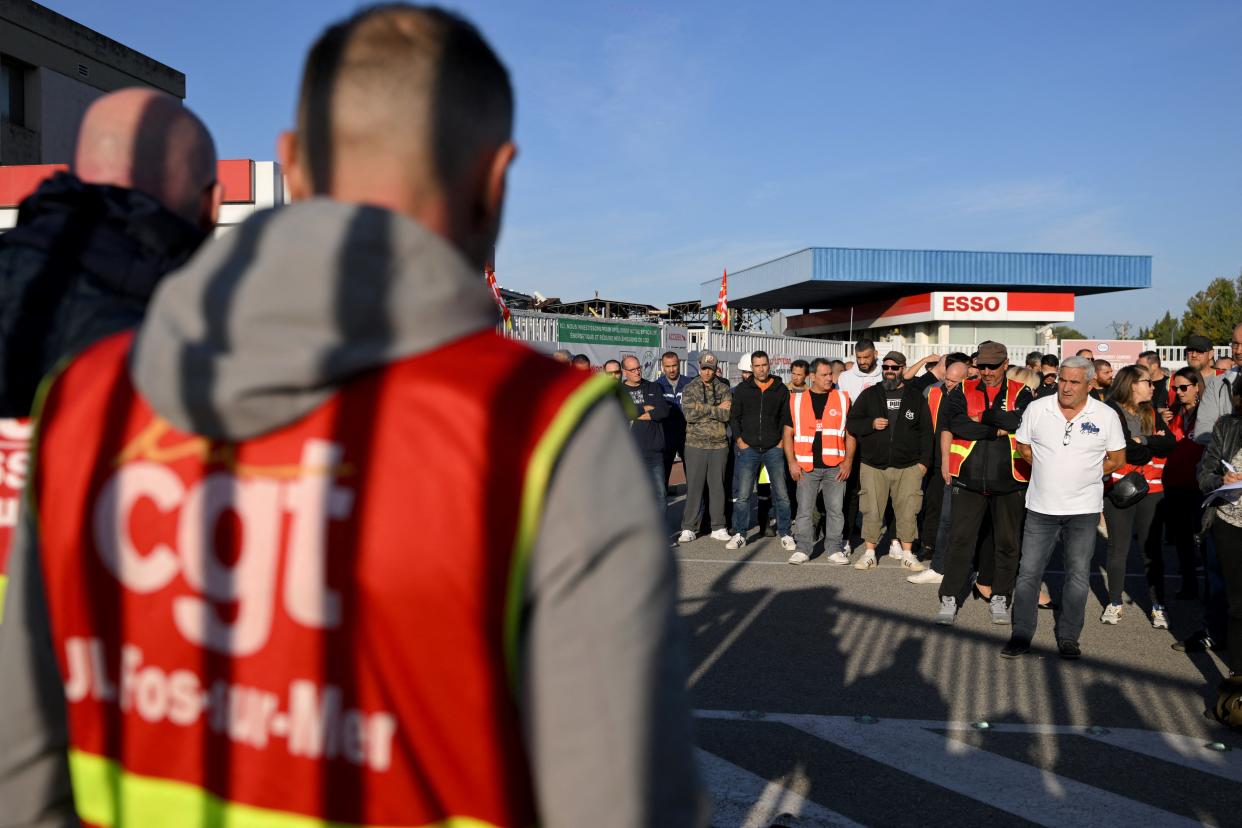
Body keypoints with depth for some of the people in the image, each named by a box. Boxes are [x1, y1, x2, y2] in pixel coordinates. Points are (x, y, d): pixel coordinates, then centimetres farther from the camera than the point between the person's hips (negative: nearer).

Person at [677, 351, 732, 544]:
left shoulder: (724, 389, 6)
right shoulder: (690, 389, 3)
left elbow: (729, 413, -9)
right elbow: (689, 414, -13)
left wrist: (703, 410, -12)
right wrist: (717, 409, -11)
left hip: (719, 445, 2)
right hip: (696, 444, -1)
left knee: (717, 486, 7)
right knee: (694, 486, 0)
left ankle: (718, 527, 15)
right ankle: (688, 528, 6)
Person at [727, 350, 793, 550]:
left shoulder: (781, 389, 6)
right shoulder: (742, 389, 6)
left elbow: (787, 418, 10)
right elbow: (734, 417, 9)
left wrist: (783, 441, 0)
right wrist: (739, 440, 0)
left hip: (774, 449, 0)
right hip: (748, 449, 0)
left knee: (781, 494, -1)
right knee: (742, 495, -1)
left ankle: (785, 534, 9)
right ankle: (739, 534, 9)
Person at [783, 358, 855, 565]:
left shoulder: (843, 399, 7)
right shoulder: (797, 400, 7)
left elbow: (850, 434, 9)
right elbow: (788, 433, 9)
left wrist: (848, 461, 0)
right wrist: (792, 462, 0)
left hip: (835, 468, 0)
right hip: (806, 467, 0)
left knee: (835, 509, 3)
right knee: (804, 510, 3)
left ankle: (834, 549, 14)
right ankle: (803, 549, 12)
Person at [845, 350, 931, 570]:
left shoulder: (916, 398, 9)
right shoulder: (869, 395, 8)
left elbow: (926, 432, 9)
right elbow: (851, 423, 6)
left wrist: (924, 460, 2)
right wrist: (871, 424, -12)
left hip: (907, 467, 0)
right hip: (873, 465, 0)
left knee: (907, 511, 1)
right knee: (872, 511, 1)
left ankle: (907, 554, 13)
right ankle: (869, 553, 11)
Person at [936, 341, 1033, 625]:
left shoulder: (1020, 393, 4)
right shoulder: (963, 391, 5)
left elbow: (1024, 422, -16)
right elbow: (955, 423, -12)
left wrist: (984, 416, -12)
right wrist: (996, 429, -13)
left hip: (1009, 480, 0)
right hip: (969, 479, 0)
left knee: (1007, 542, 10)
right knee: (960, 539, 1)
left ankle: (999, 598, 24)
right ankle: (950, 598, 10)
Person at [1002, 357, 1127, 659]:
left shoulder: (1106, 415, -3)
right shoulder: (1036, 409, -2)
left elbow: (1117, 459, 6)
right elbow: (1023, 448, 10)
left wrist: (1084, 474, -1)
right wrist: (1051, 472, 2)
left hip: (1084, 509, 0)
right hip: (1041, 506, 1)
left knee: (1078, 575, 6)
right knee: (1028, 572, 2)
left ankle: (1068, 637, 19)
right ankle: (1021, 636, 12)